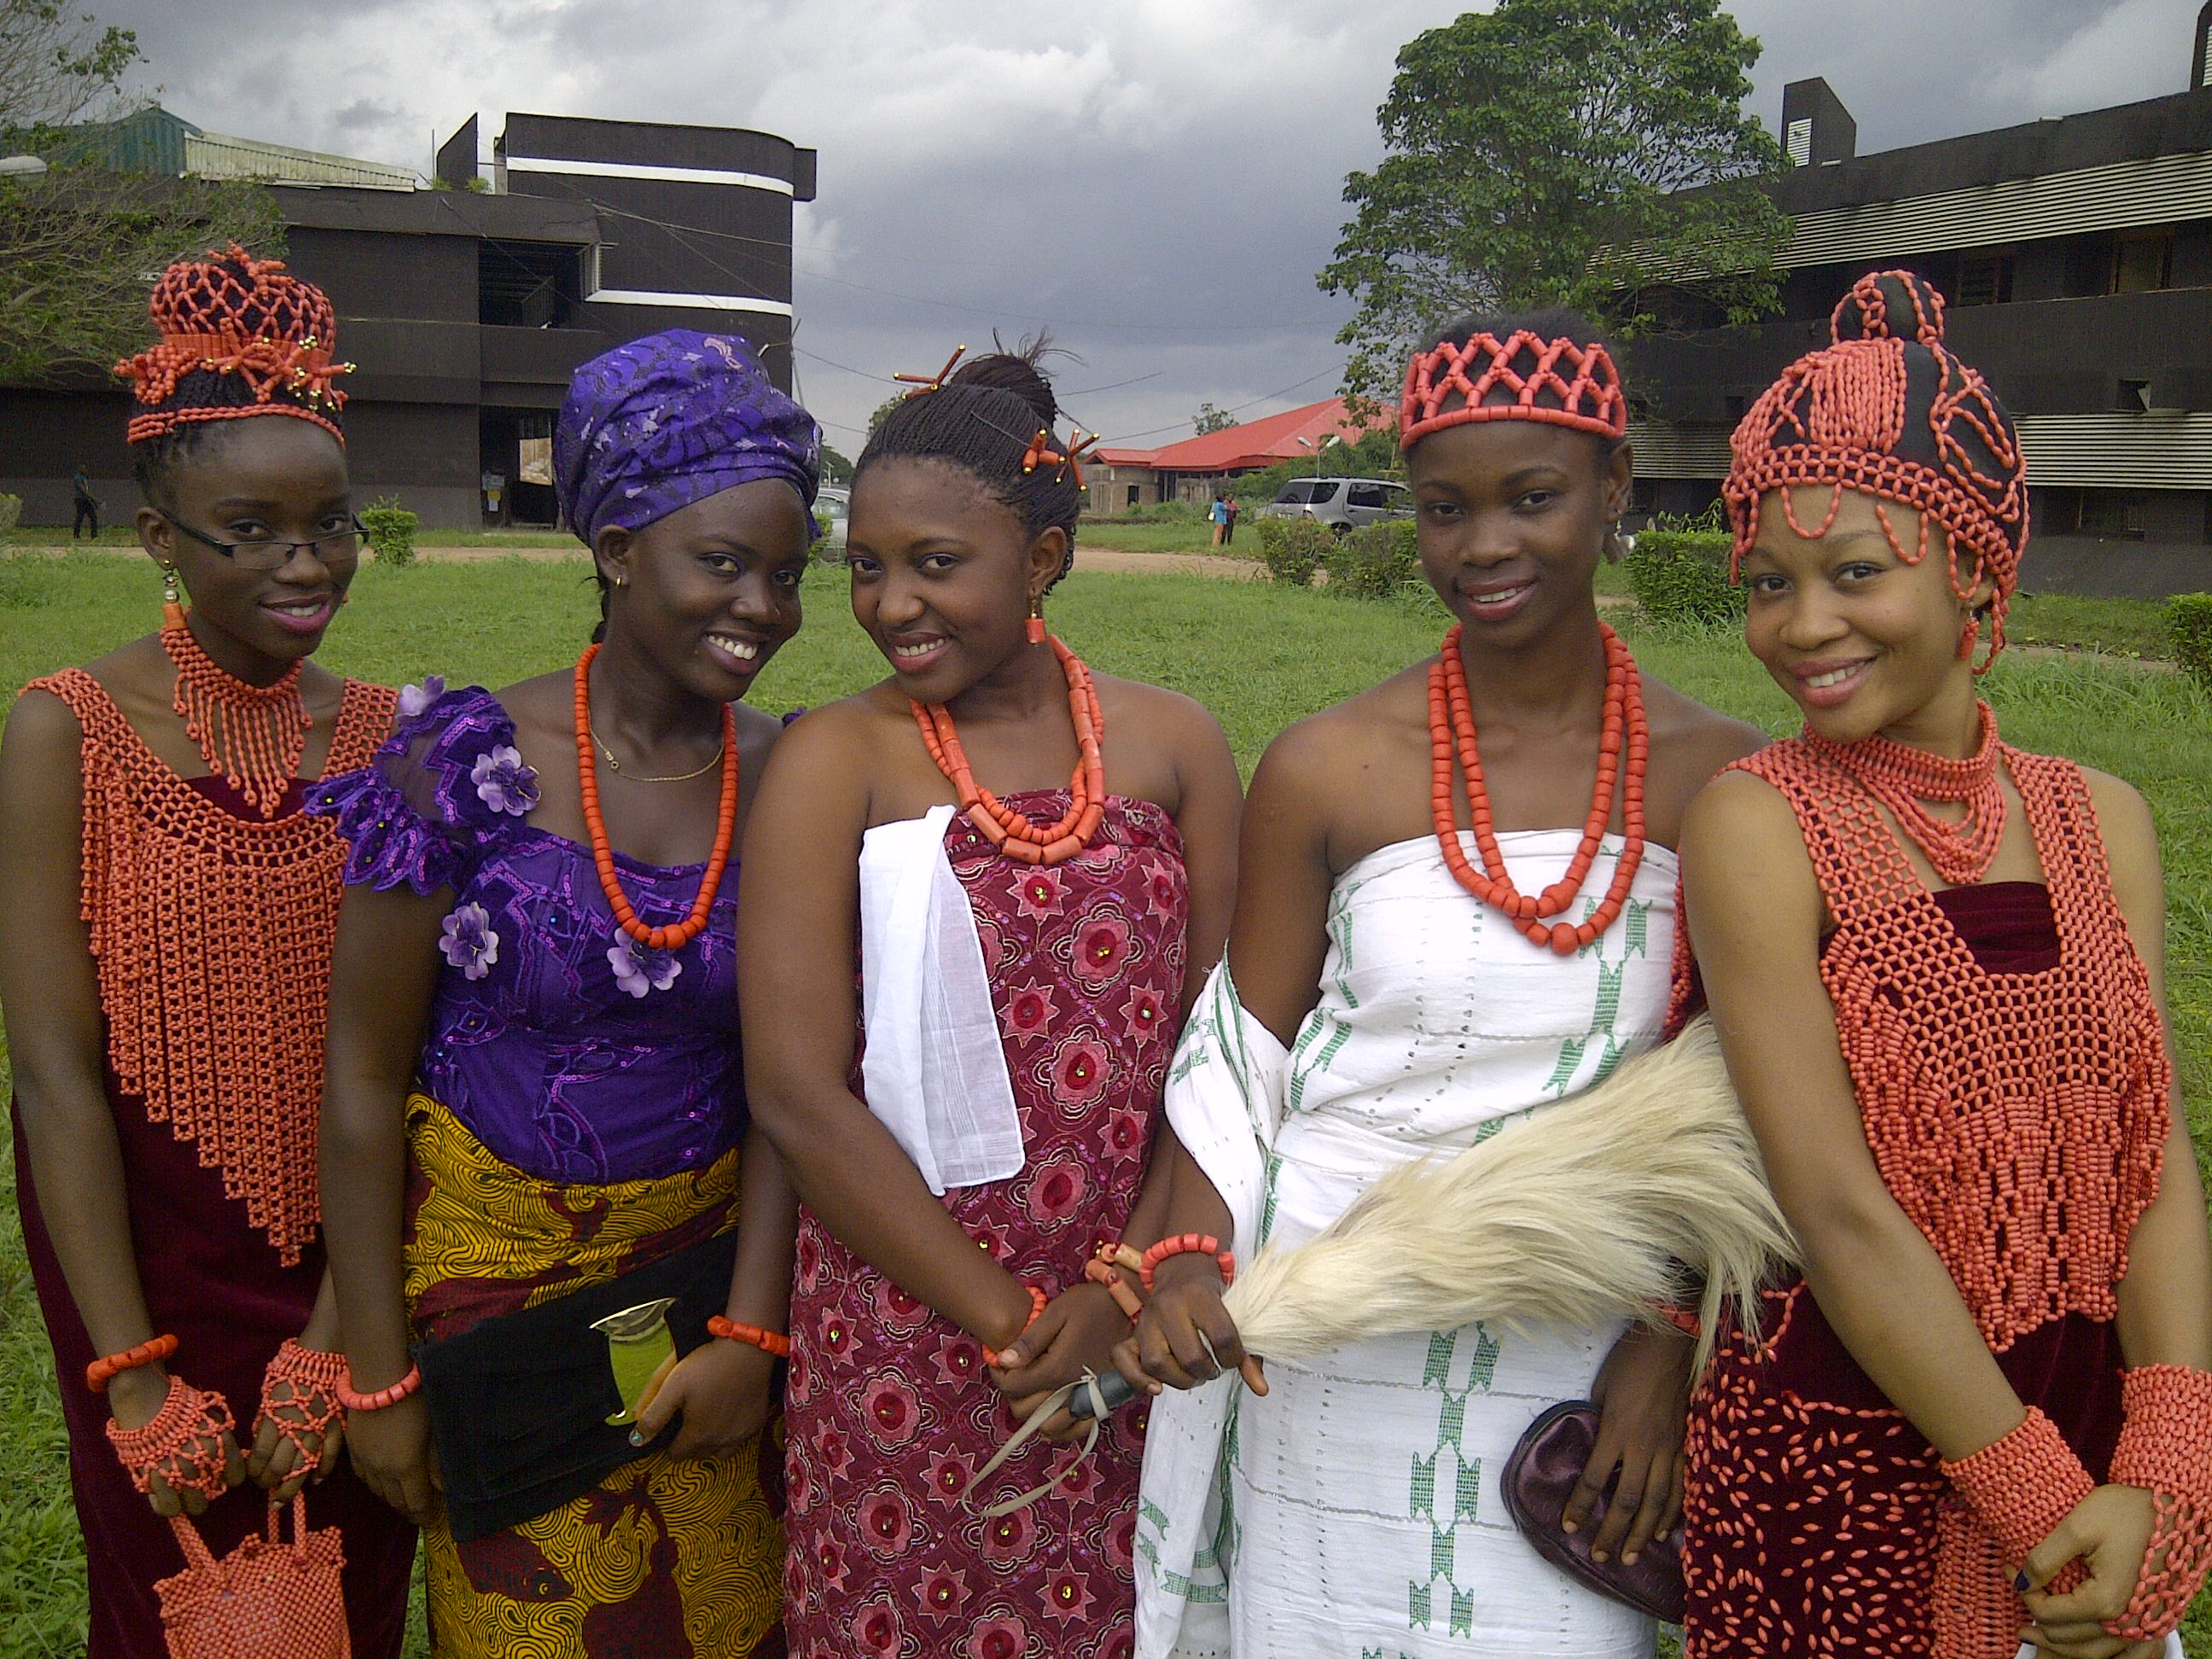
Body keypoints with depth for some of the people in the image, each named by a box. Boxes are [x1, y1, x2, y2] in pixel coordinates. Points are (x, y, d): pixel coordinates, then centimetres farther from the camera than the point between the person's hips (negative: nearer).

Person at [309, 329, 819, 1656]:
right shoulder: (469, 759, -15)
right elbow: (363, 1074, -10)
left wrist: (754, 1331, -5)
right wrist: (378, 1373, -7)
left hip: (704, 1275, 3)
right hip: (492, 1281, -2)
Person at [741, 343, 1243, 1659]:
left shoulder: (1171, 744, 1)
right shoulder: (836, 762, -6)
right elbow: (799, 1092, -11)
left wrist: (1126, 1290, -8)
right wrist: (1005, 1322, -10)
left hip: (1135, 1333, 2)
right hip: (904, 1329, -2)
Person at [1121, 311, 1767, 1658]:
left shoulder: (1725, 780, -4)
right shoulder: (1328, 772, -6)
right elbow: (1238, 1060, -1)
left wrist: (1674, 1338, -4)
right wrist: (1187, 1263, -15)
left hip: (1585, 1360, 1)